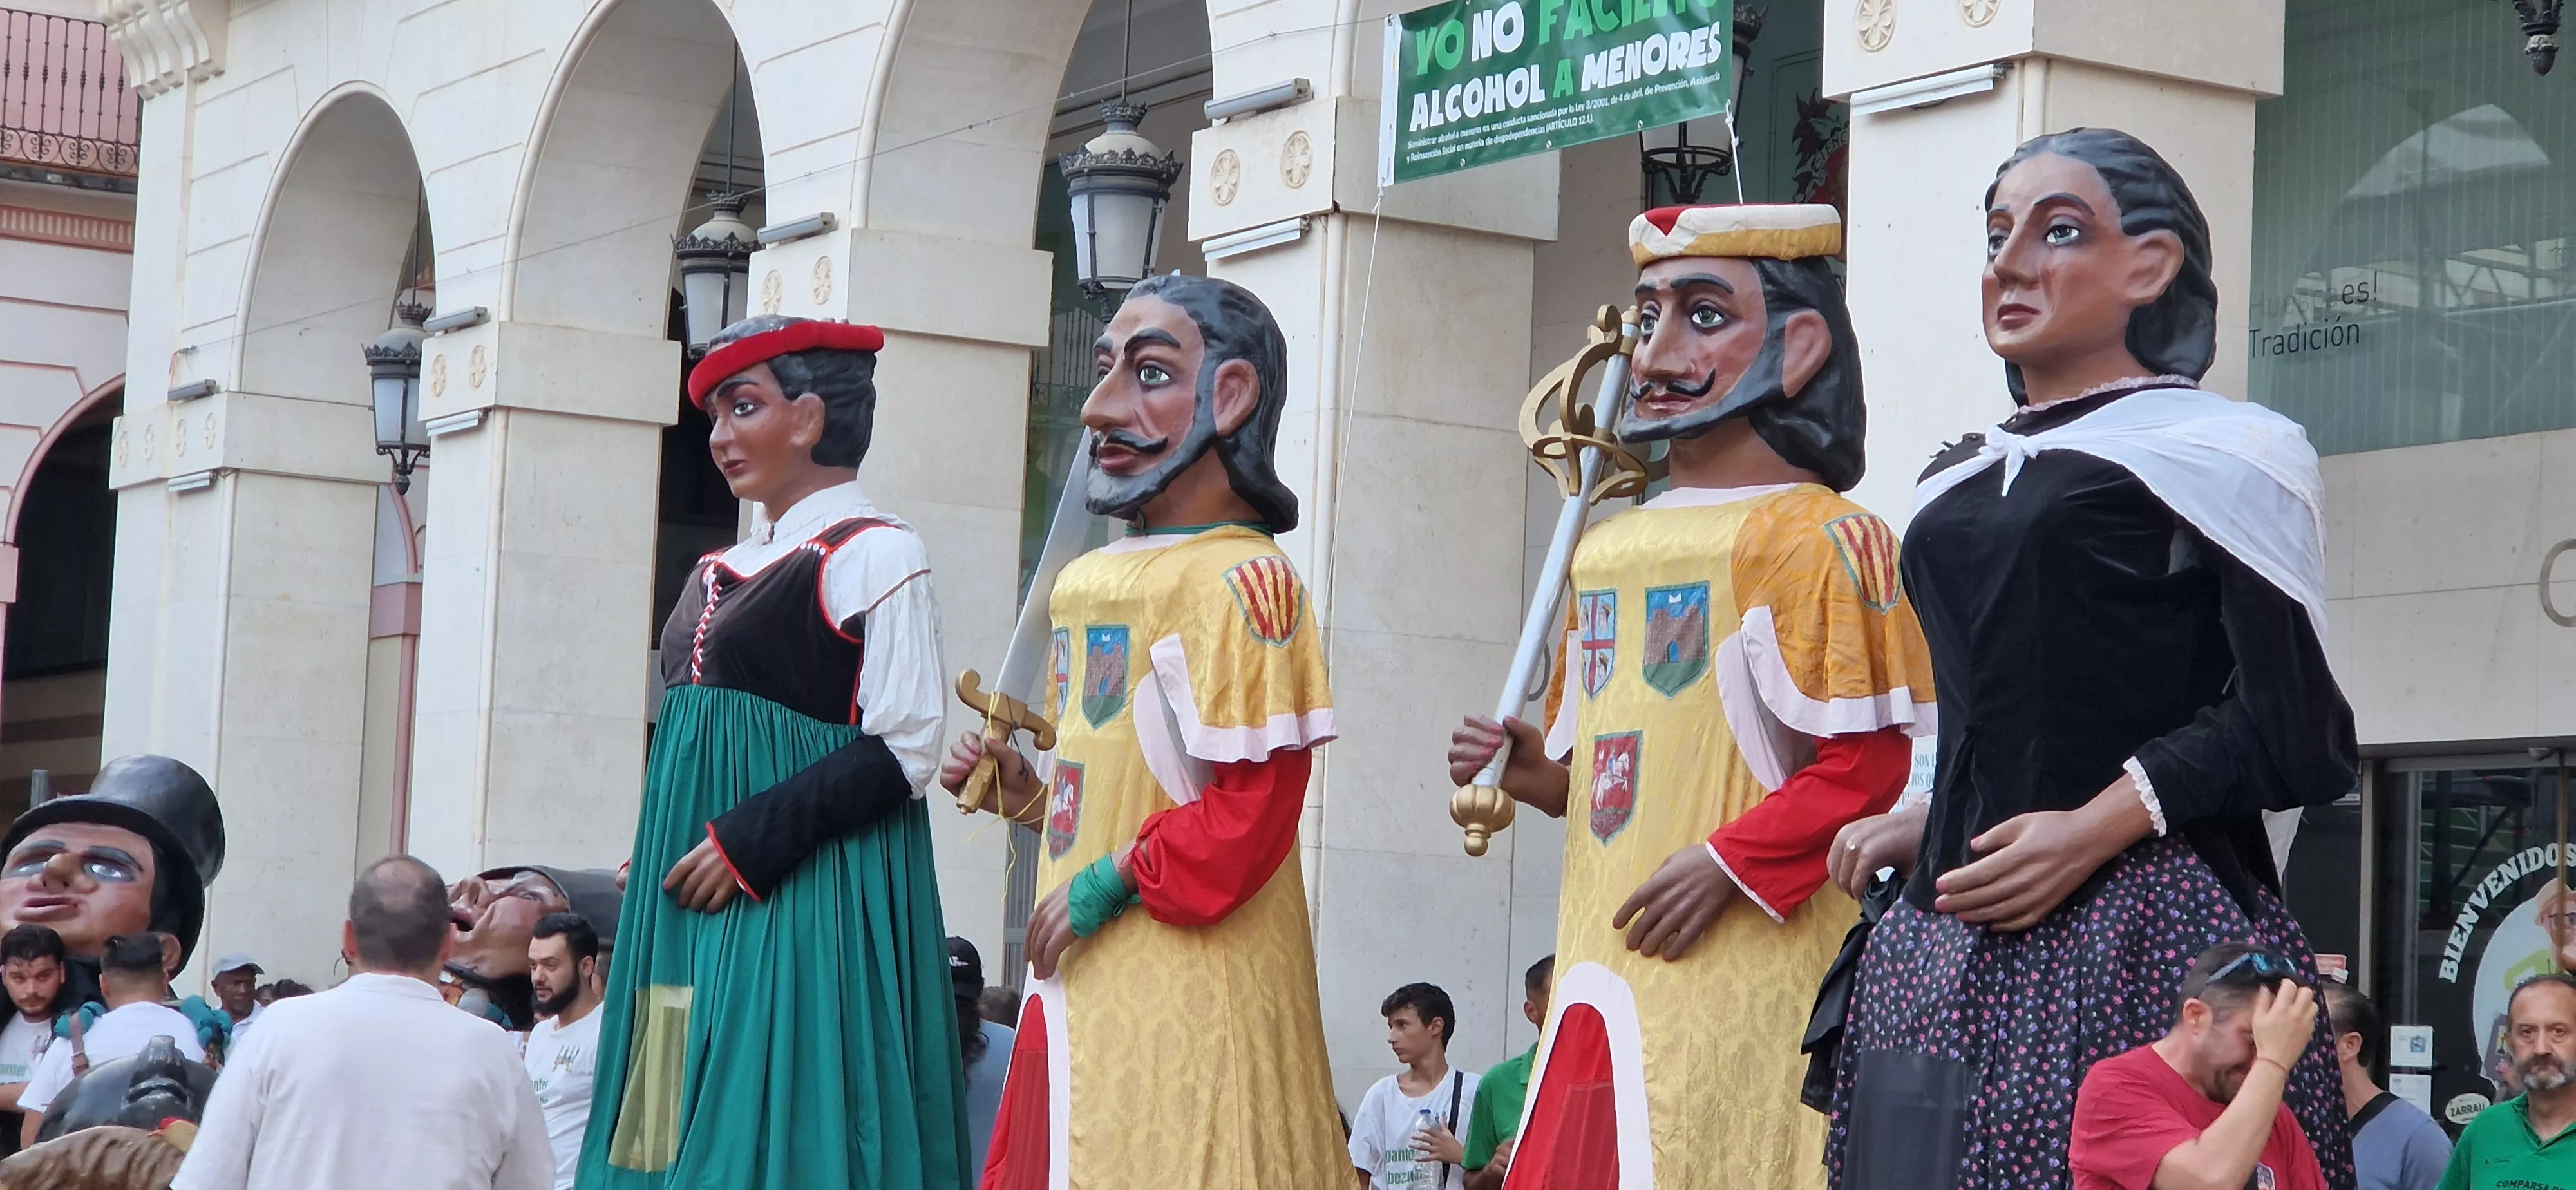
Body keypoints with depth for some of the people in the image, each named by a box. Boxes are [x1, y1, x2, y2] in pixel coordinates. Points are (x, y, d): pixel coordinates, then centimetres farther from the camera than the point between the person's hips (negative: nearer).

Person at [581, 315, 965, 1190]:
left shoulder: (874, 554, -6)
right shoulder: (722, 573, 18)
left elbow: (903, 754, -13)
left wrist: (751, 841, -17)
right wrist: (657, 855, 11)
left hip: (806, 900, -8)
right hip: (692, 901, 8)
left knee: (771, 1120, -10)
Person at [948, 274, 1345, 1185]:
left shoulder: (1242, 580, -13)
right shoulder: (1084, 582, 15)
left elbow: (1253, 807, -18)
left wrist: (1113, 881, -15)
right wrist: (1029, 795, 11)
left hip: (1184, 997, -8)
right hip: (1079, 989, 8)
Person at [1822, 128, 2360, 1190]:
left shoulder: (2217, 449, 1)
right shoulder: (1955, 486, 22)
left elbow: (2292, 729, -7)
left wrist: (2099, 825, -15)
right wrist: (1927, 824, 12)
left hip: (2138, 936, -6)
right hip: (1953, 939, 6)